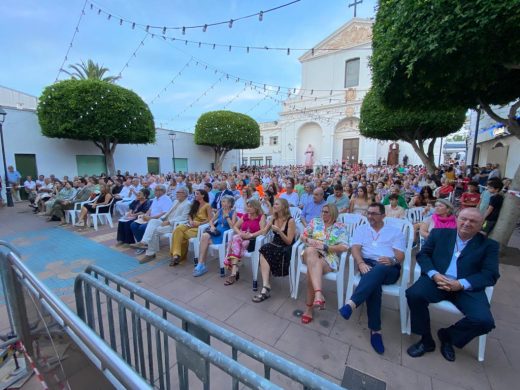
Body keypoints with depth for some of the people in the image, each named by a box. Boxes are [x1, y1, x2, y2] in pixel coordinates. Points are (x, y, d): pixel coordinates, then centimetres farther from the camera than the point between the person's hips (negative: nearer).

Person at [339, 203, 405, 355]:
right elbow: (355, 248, 4)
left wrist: (392, 261, -19)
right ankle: (375, 330, -27)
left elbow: (400, 256, 5)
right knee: (374, 283, -34)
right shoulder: (361, 229, 19)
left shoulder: (395, 231, 16)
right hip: (368, 265, 1)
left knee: (379, 269, -38)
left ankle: (351, 304, -48)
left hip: (389, 269, -1)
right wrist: (361, 263, -17)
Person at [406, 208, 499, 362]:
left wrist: (461, 284, -17)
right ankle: (426, 339, -2)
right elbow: (422, 254, 6)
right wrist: (434, 274, -13)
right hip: (436, 280, 0)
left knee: (484, 321, -25)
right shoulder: (439, 233, 10)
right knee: (414, 294, -28)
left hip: (467, 288, 1)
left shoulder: (489, 245, 9)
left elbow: (490, 275, -1)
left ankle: (448, 335, 9)